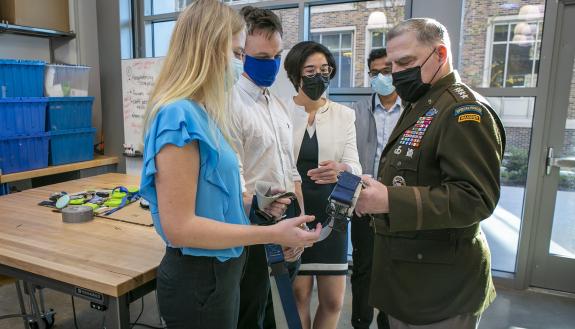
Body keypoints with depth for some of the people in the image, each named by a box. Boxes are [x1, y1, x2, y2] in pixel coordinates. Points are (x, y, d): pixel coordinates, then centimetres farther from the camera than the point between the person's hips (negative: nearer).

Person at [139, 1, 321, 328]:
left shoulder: (198, 112, 4)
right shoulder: (179, 116, -23)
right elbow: (180, 228, -25)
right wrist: (271, 233, -23)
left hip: (218, 271, 9)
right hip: (198, 280, -8)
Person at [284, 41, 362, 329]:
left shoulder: (344, 115, 2)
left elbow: (354, 166, -8)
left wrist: (341, 170, -30)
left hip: (329, 214, 2)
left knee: (333, 300, 9)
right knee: (299, 294, 9)